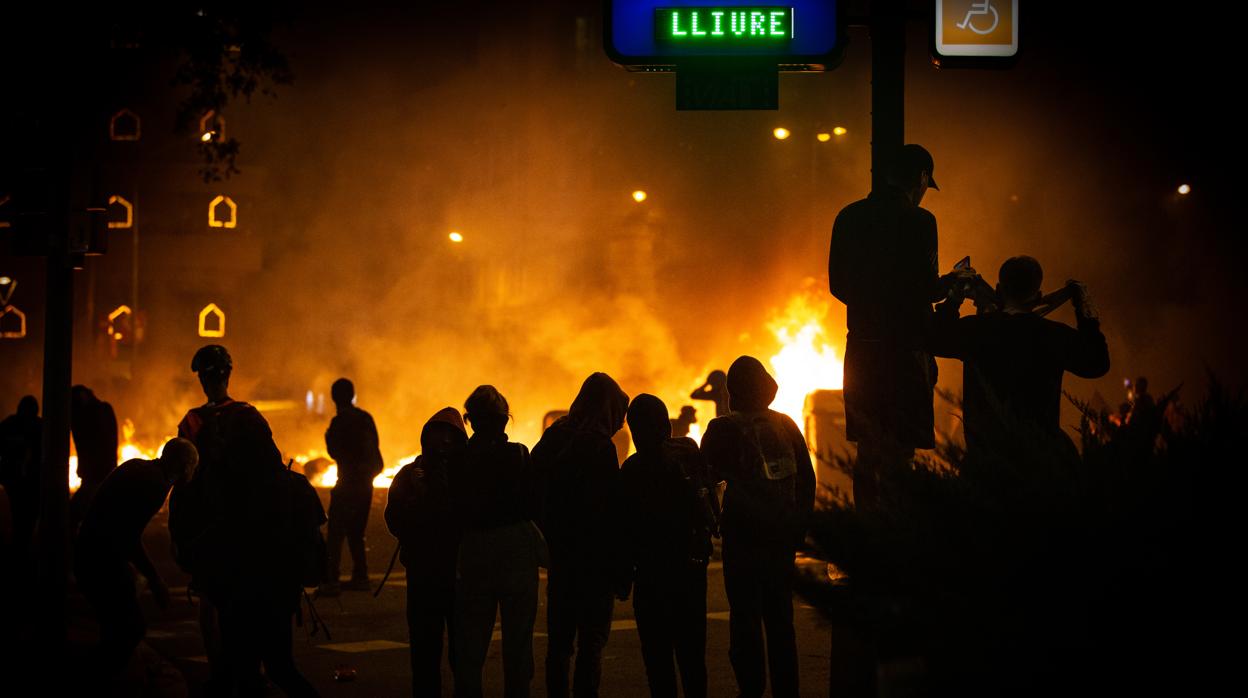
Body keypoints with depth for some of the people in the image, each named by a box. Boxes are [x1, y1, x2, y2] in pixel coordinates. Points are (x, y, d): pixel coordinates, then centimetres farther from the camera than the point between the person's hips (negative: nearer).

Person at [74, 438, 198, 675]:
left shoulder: (137, 467, 11)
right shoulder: (156, 483, -17)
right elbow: (129, 537, -22)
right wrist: (155, 580, -15)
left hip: (86, 552, 10)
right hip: (102, 559, -10)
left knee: (117, 626, 20)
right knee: (130, 629, -5)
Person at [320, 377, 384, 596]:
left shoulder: (339, 421, -13)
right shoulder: (366, 418, 9)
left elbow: (334, 452, -12)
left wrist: (328, 436, 4)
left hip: (348, 483, -8)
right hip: (365, 483, 8)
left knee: (335, 533, -7)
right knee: (355, 532, 16)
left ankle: (331, 580, -13)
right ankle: (360, 577, 17)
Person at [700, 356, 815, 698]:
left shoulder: (723, 430, -8)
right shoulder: (786, 426, 5)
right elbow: (807, 480, 8)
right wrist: (797, 527, 14)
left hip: (743, 540, -5)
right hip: (783, 541, 5)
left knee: (745, 619, 1)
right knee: (780, 621, 13)